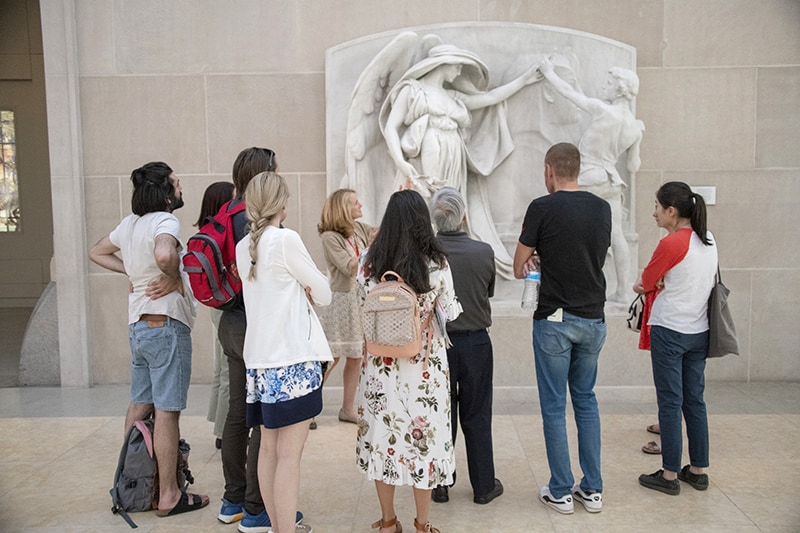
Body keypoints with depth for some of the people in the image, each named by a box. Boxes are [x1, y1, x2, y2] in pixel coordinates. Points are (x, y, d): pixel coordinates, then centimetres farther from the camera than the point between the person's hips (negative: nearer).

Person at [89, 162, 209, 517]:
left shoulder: (130, 223, 10)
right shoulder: (165, 221, -15)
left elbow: (97, 253, 23)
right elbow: (165, 254, -37)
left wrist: (133, 273, 13)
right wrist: (172, 277, -17)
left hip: (138, 325, 9)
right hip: (166, 324, -9)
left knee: (140, 405, 17)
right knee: (167, 410, -3)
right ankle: (169, 496, 4)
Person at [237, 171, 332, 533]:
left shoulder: (243, 247, 10)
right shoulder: (286, 239, -11)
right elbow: (324, 294, -5)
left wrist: (300, 291, 1)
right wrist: (313, 291, 15)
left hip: (259, 358, 8)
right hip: (293, 358, -8)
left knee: (269, 448, 13)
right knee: (289, 455, -4)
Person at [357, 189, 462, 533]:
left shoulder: (369, 261, -7)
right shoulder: (436, 263, -13)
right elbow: (449, 312, -4)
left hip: (380, 364, 2)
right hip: (424, 363, -2)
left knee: (383, 432, 14)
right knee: (423, 435, 11)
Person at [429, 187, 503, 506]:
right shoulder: (484, 252, -11)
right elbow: (489, 292, 3)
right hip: (476, 342, 0)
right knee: (476, 416, 12)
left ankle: (440, 485, 23)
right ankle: (483, 486, 23)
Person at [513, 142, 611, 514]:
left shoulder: (543, 208, -10)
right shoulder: (602, 208, 4)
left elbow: (519, 267, -2)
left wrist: (524, 268, 19)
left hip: (555, 320, -5)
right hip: (594, 319, 5)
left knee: (554, 406, 6)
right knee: (586, 400, 17)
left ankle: (560, 492, 15)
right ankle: (592, 489, 22)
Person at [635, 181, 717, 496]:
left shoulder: (671, 243, -18)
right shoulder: (708, 240, 6)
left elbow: (645, 283, -6)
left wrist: (644, 284, 13)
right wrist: (662, 283, 2)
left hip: (670, 331, -7)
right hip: (699, 331, 8)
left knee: (670, 403, 1)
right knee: (694, 400, 14)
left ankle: (670, 476, 10)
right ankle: (698, 470, 24)